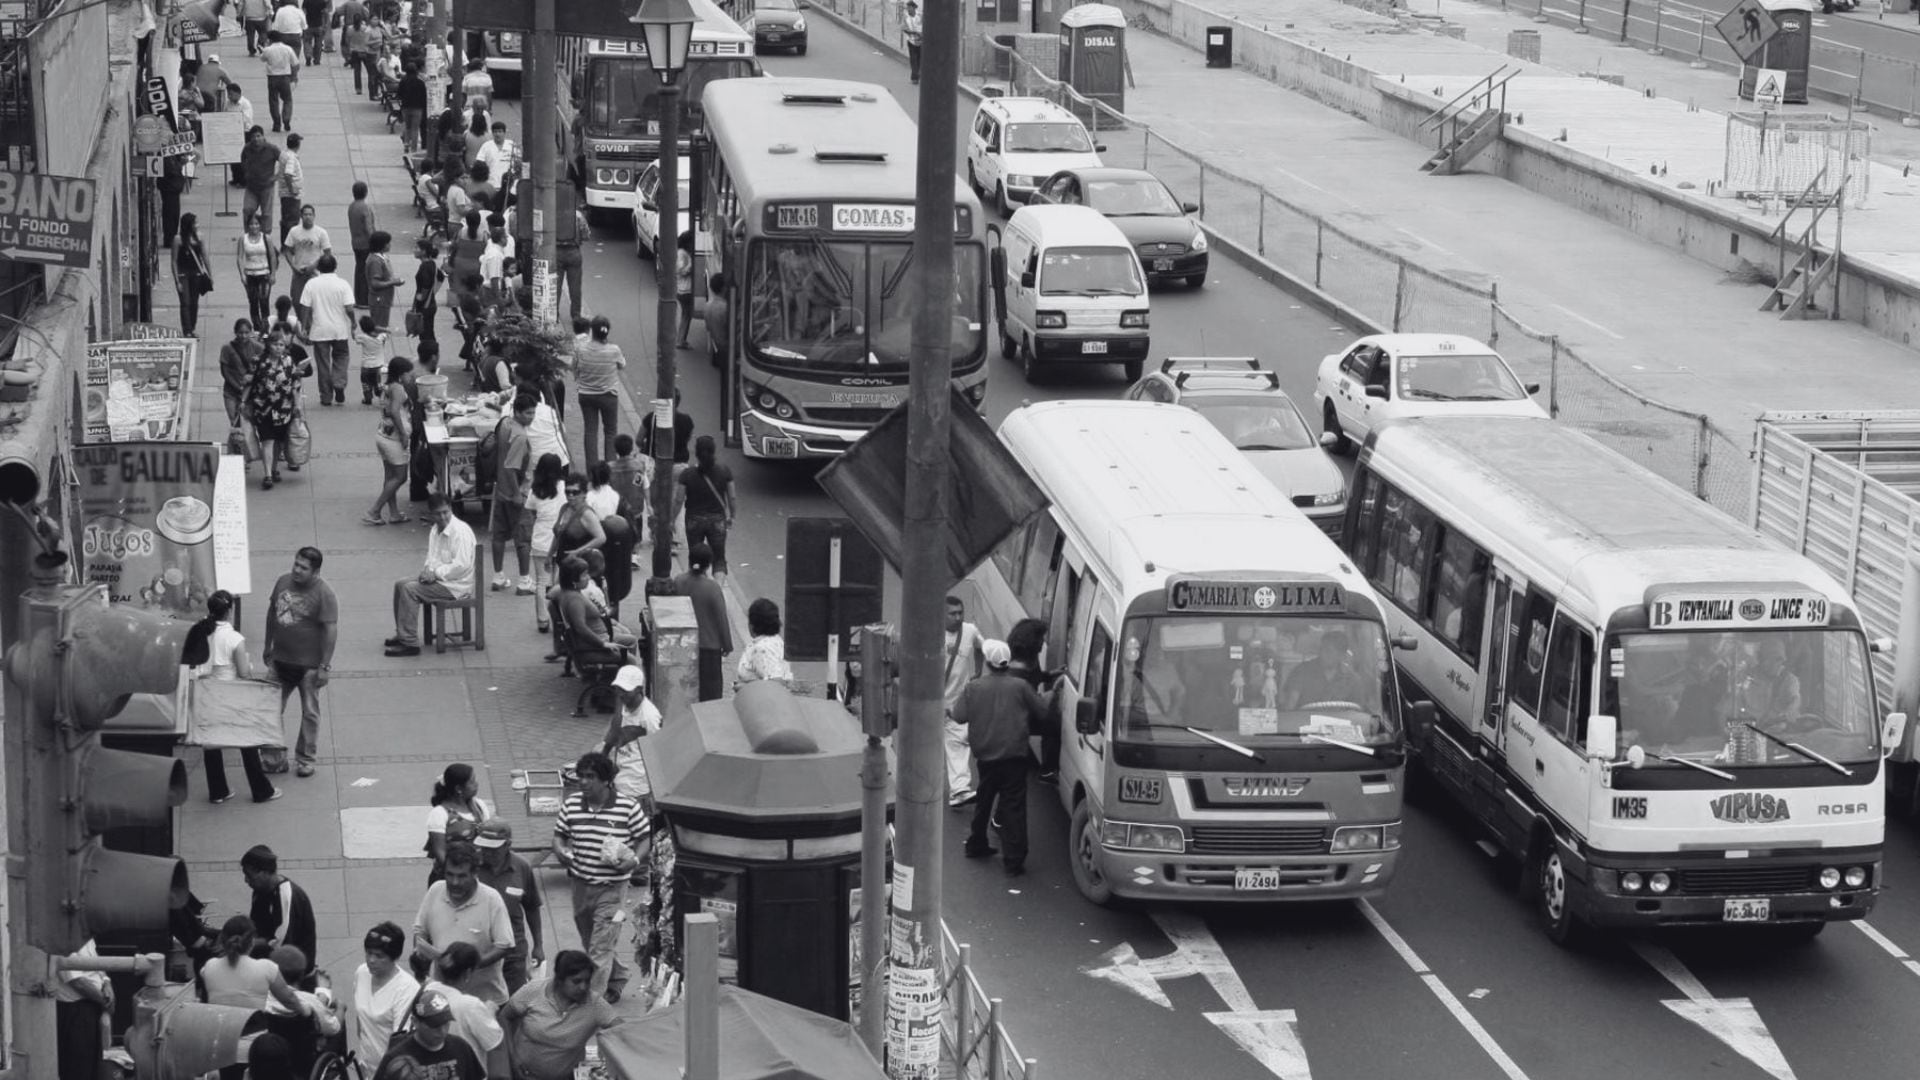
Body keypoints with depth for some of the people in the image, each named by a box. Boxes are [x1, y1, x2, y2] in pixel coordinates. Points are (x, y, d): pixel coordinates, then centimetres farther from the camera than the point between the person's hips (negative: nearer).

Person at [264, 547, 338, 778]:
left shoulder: (324, 594, -17)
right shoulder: (283, 582, 0)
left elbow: (331, 630, -17)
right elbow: (272, 613, 13)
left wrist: (324, 666, -19)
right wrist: (268, 647, 15)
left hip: (308, 664, -5)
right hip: (280, 660, 5)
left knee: (309, 713, 7)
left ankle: (305, 759, 19)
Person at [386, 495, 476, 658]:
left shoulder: (461, 531, -20)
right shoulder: (436, 530, 10)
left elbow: (462, 565, -25)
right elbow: (432, 558, 17)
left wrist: (436, 573, -20)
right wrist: (429, 570, -6)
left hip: (457, 585, -10)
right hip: (438, 577, 10)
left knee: (409, 589, -20)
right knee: (400, 584, 7)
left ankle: (409, 643, -19)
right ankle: (401, 634, 15)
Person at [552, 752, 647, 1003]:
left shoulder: (628, 807, -9)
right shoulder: (571, 805, 1)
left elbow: (643, 838, 1)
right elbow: (559, 835, 11)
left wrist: (634, 860, -18)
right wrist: (560, 850, -11)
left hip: (612, 888, -5)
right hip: (581, 886, 5)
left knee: (600, 950, -10)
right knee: (591, 943, 20)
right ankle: (617, 978, 45)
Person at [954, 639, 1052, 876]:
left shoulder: (974, 688, -5)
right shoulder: (1020, 686, -7)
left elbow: (959, 716, -3)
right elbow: (1042, 713, 0)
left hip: (985, 756, 2)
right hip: (1014, 756, -2)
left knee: (984, 801, 23)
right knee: (1013, 807, -1)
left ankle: (977, 845, 37)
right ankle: (1014, 860, -4)